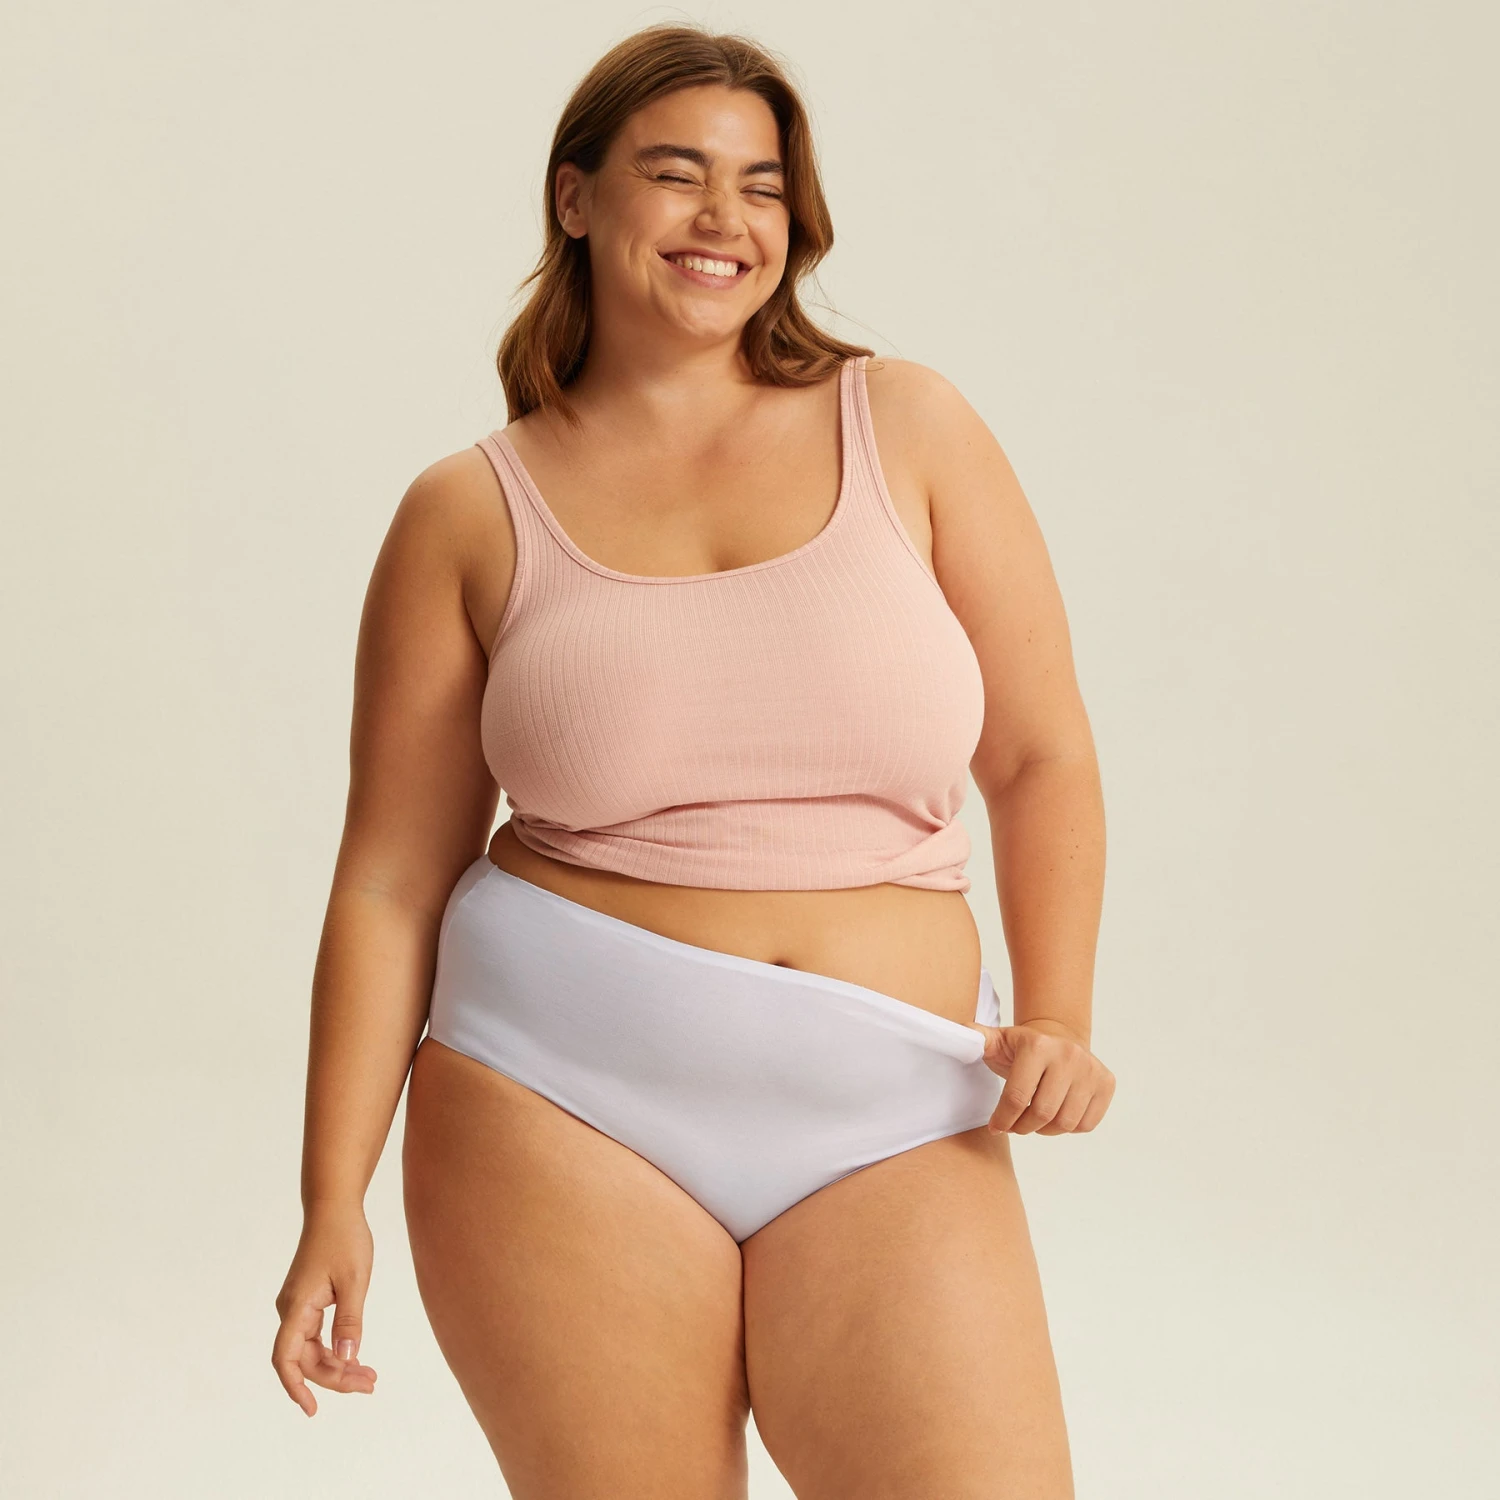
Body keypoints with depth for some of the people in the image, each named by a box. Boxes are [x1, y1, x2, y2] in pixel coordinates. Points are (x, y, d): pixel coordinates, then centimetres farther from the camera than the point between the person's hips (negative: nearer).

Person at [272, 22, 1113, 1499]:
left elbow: (1041, 760, 10)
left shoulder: (905, 426, 8)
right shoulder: (470, 515, 6)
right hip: (563, 1101, 0)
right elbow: (389, 882, 5)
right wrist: (333, 1199, 1)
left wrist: (1057, 1015, -3)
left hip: (891, 1131, 1)